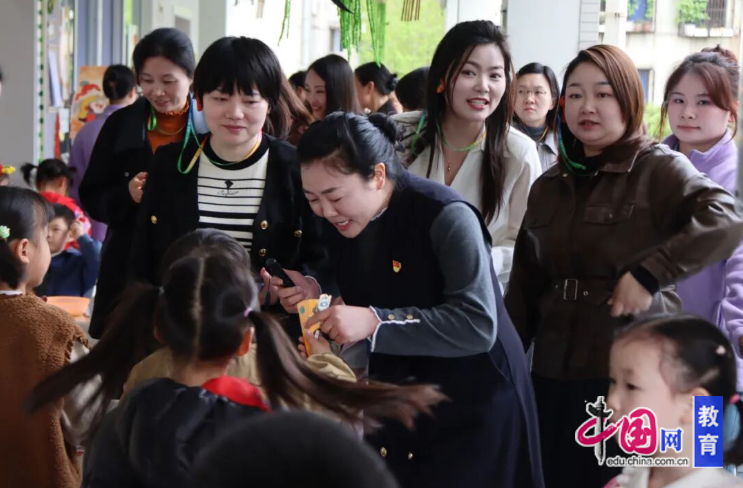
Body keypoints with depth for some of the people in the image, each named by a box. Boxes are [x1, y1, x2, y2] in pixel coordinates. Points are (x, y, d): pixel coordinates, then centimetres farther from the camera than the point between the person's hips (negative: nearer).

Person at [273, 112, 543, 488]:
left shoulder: (445, 217, -22)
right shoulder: (340, 226, 1)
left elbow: (478, 326, -28)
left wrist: (376, 322, -33)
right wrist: (318, 301, -9)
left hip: (469, 408, -7)